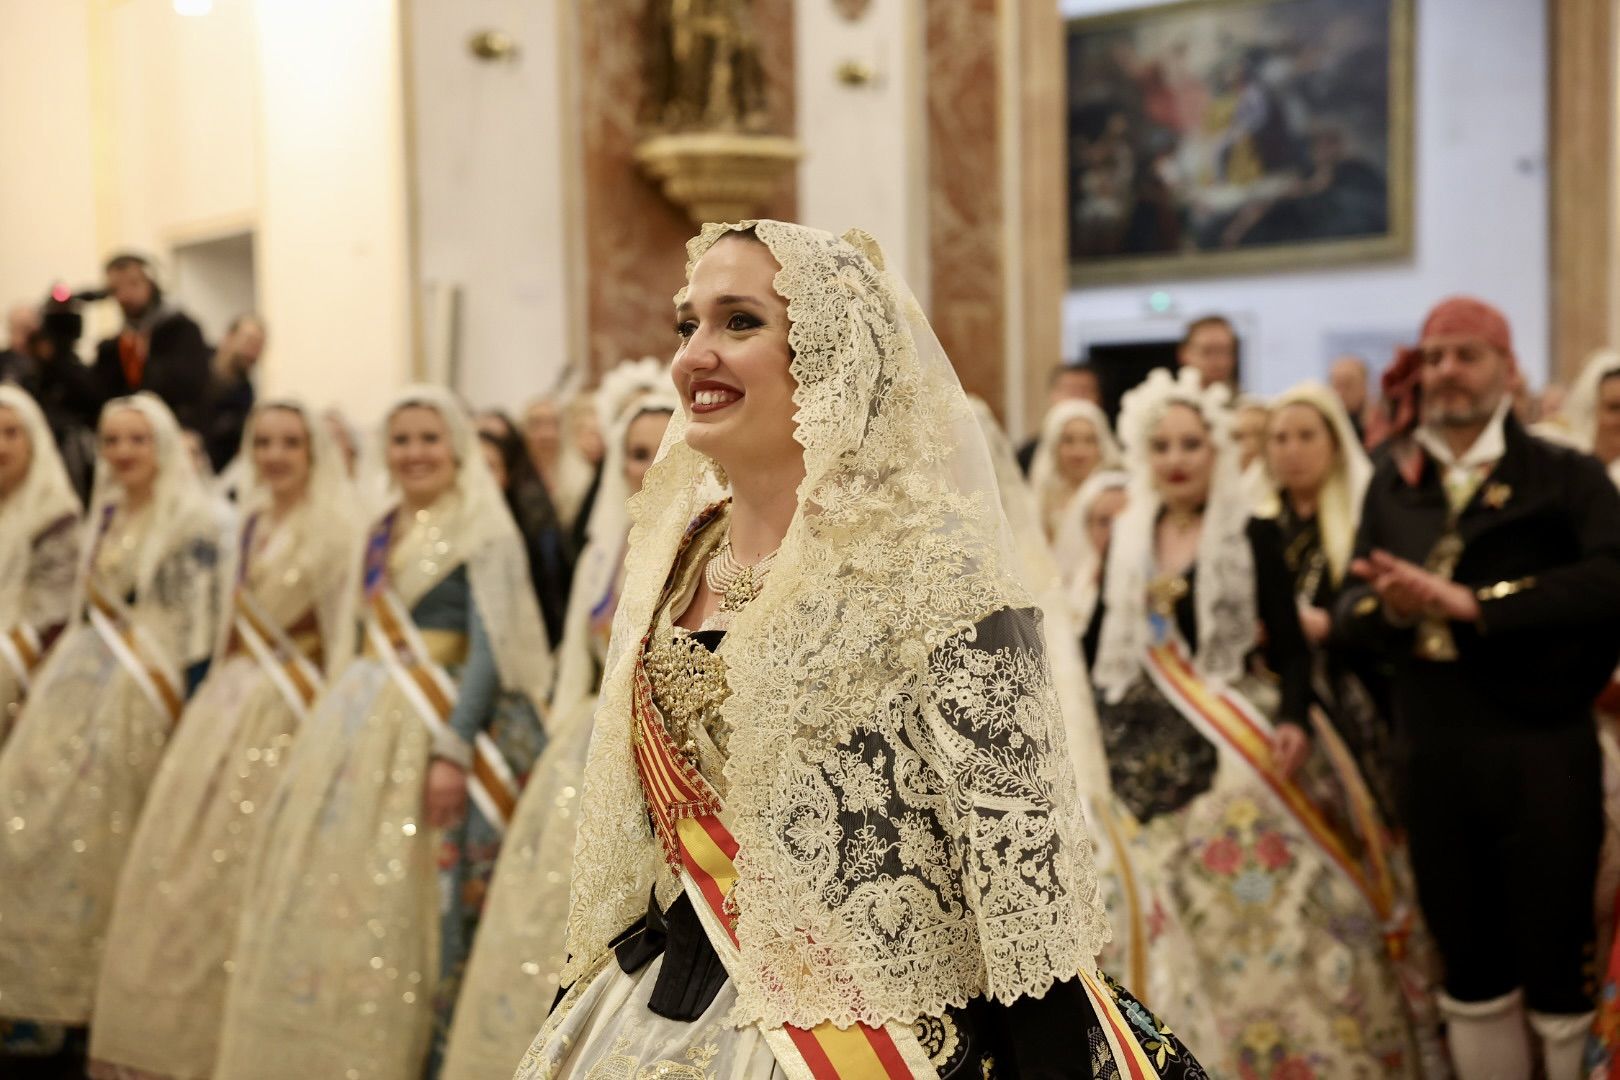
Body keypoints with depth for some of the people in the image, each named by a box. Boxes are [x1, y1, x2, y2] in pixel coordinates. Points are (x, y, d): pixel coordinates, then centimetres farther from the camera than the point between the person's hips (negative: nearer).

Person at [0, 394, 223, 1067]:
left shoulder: (191, 521, -9)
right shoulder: (106, 514, 14)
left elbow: (199, 621, -13)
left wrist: (190, 709, -17)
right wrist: (57, 677, 19)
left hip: (140, 694, -7)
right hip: (80, 681, 8)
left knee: (107, 841, -2)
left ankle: (104, 992, 12)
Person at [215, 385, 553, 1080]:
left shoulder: (484, 533, -6)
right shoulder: (381, 534, 16)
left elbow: (490, 649, -12)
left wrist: (454, 751, -20)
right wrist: (346, 716, 19)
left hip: (432, 726, -7)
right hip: (358, 721, 7)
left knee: (402, 900, -6)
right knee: (329, 892, 7)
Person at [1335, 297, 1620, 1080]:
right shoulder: (1393, 484, 10)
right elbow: (1350, 605, 5)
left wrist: (1470, 602, -24)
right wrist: (1392, 607, -18)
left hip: (1542, 752, -4)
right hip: (1430, 753, 4)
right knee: (1469, 970, 15)